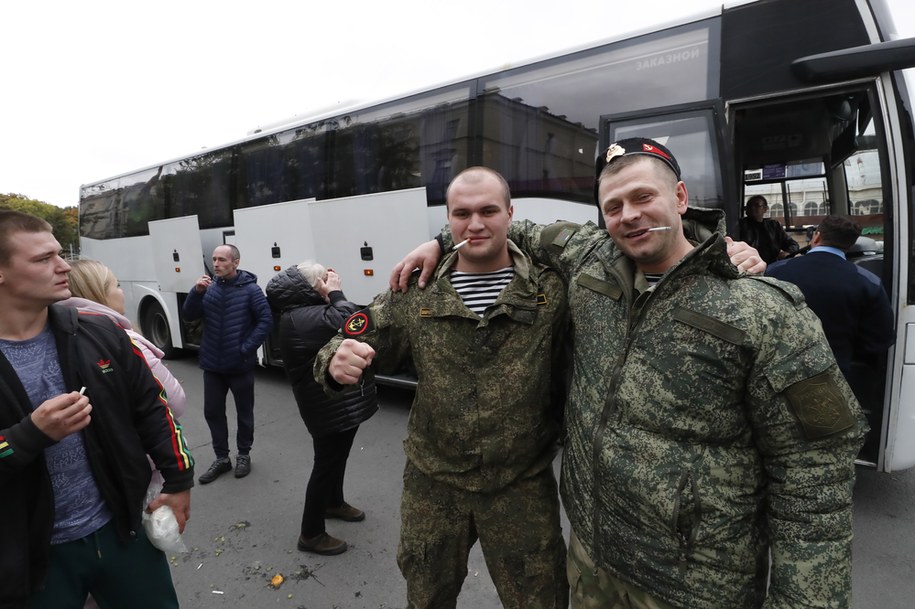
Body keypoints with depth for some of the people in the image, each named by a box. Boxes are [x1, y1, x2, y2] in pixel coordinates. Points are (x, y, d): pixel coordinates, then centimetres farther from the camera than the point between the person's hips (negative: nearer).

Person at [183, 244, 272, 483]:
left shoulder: (250, 289, -10)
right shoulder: (209, 286, 1)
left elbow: (266, 319, -11)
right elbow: (189, 316, 0)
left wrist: (247, 348, -16)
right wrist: (196, 292, -16)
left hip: (240, 365, -4)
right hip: (212, 364, 4)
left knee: (244, 412, 11)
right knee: (212, 411, 11)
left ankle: (244, 455, 30)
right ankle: (222, 458, 27)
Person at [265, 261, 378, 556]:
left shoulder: (309, 312, 9)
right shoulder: (301, 319, -25)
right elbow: (350, 325, -35)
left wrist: (333, 298, -2)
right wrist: (336, 295, -23)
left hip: (342, 402, 11)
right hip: (330, 407, -11)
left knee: (338, 456, 27)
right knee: (326, 463, 2)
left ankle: (334, 503, 49)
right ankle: (311, 533, 18)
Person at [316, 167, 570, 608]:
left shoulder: (552, 291, -11)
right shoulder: (414, 295, -6)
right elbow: (353, 343, -3)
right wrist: (337, 363, -25)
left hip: (523, 487, -1)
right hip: (432, 483, 2)